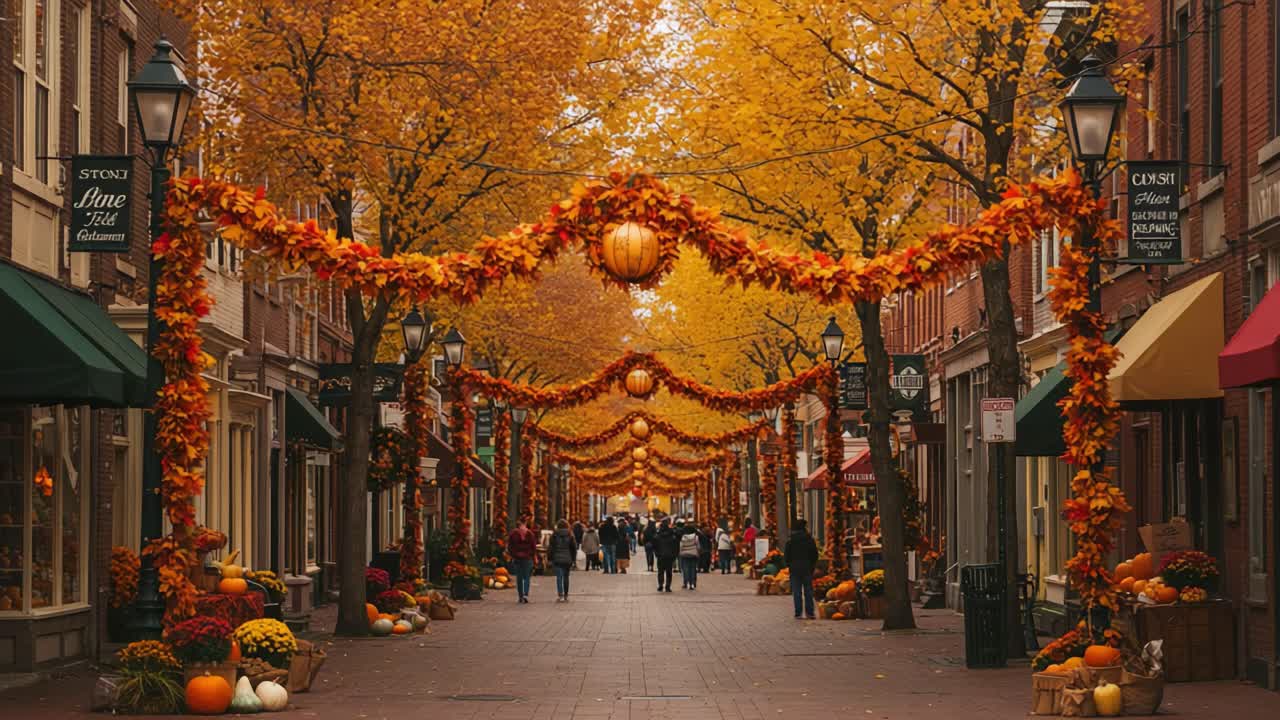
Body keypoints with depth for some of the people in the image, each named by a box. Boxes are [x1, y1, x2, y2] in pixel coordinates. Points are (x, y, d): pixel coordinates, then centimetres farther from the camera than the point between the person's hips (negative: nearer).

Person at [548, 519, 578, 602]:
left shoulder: (554, 535, -4)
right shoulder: (570, 535, 1)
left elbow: (550, 547, -2)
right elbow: (574, 548, 5)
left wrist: (549, 558, 6)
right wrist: (574, 559, 13)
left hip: (557, 559, -2)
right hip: (567, 559, 2)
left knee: (559, 577, -3)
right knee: (566, 577, 13)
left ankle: (560, 595, -14)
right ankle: (566, 596, 19)